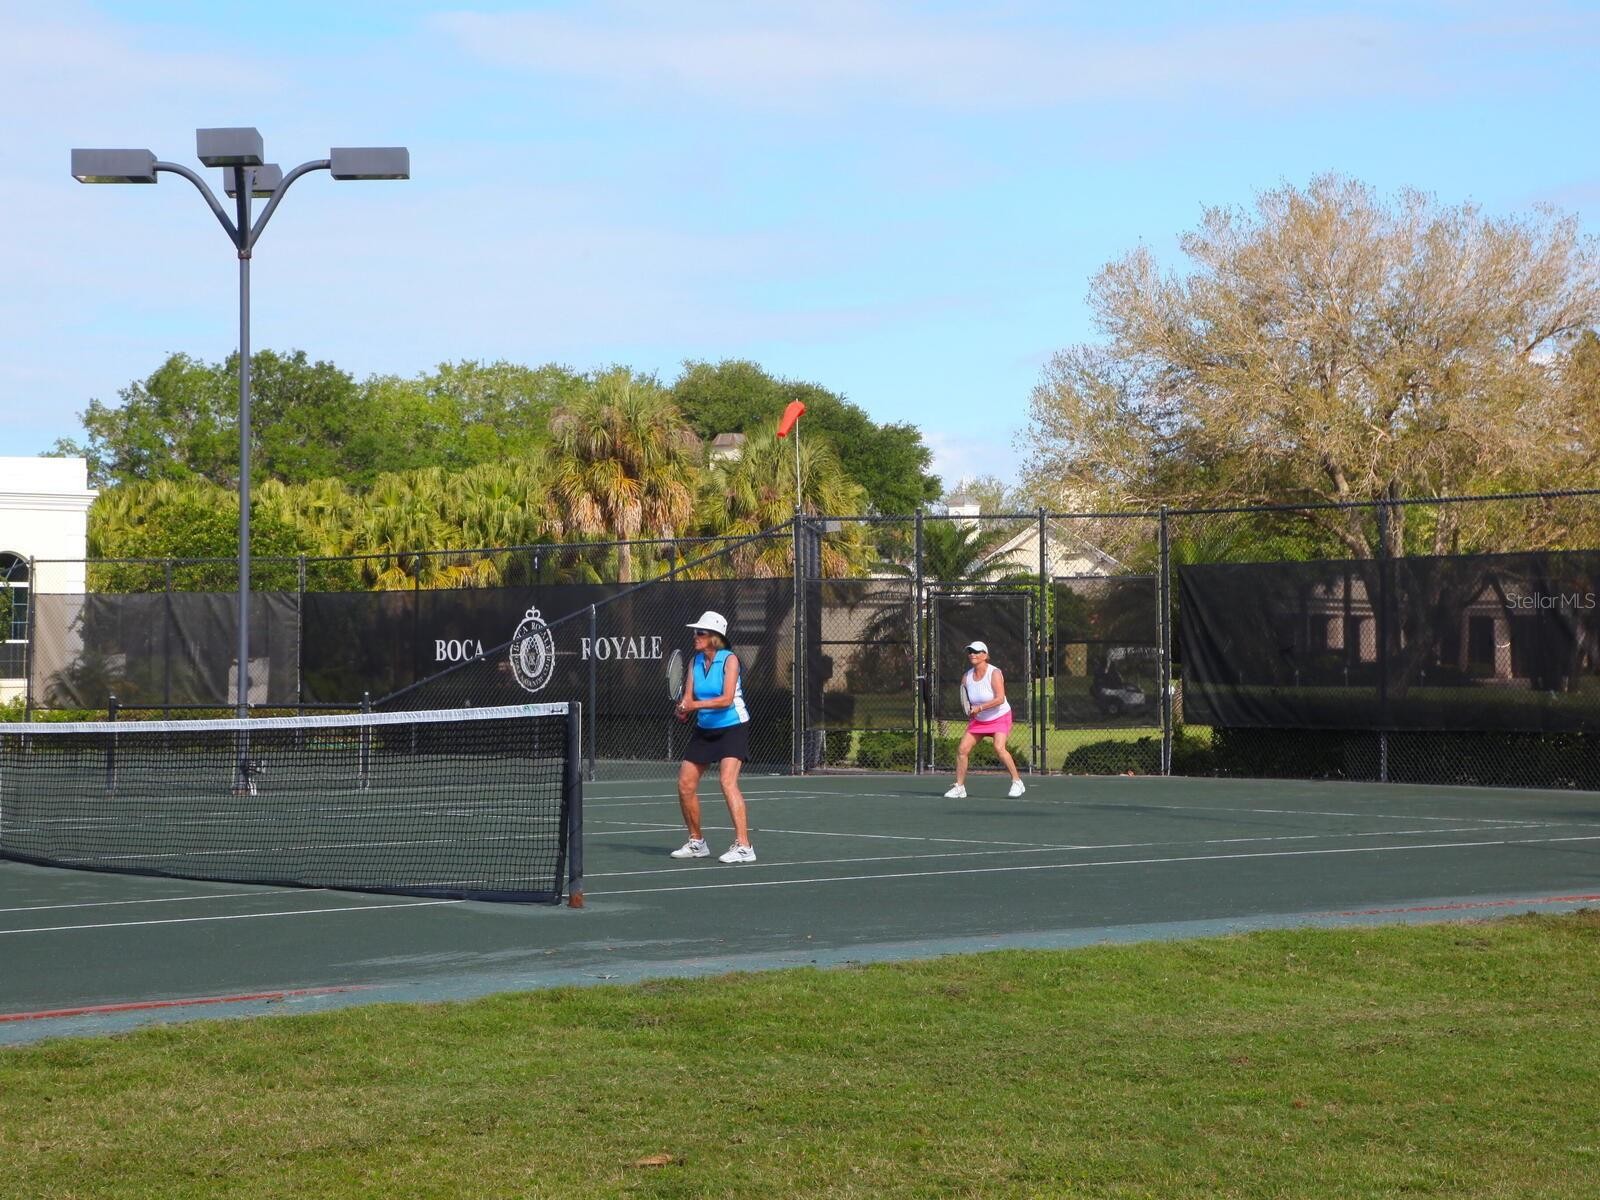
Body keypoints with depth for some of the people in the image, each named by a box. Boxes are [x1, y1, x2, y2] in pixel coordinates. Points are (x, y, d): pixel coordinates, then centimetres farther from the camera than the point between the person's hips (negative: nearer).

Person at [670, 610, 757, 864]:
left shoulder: (729, 660, -14)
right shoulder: (695, 661, 3)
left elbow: (727, 699, -23)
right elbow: (688, 698, -2)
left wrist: (695, 705, -31)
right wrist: (683, 710, -25)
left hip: (732, 727, -7)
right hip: (704, 729, 7)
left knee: (728, 781, -23)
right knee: (685, 784, 4)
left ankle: (743, 846, -25)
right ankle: (696, 843, 22)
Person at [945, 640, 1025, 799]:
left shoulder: (994, 673, -19)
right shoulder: (967, 677, -2)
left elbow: (1000, 699, -27)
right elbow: (965, 701, 9)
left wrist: (980, 708, -30)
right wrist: (970, 711, -13)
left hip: (1000, 717, -6)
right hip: (978, 720, 6)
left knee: (999, 748, -26)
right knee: (962, 749, -6)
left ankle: (1017, 782, -13)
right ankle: (959, 788, 4)